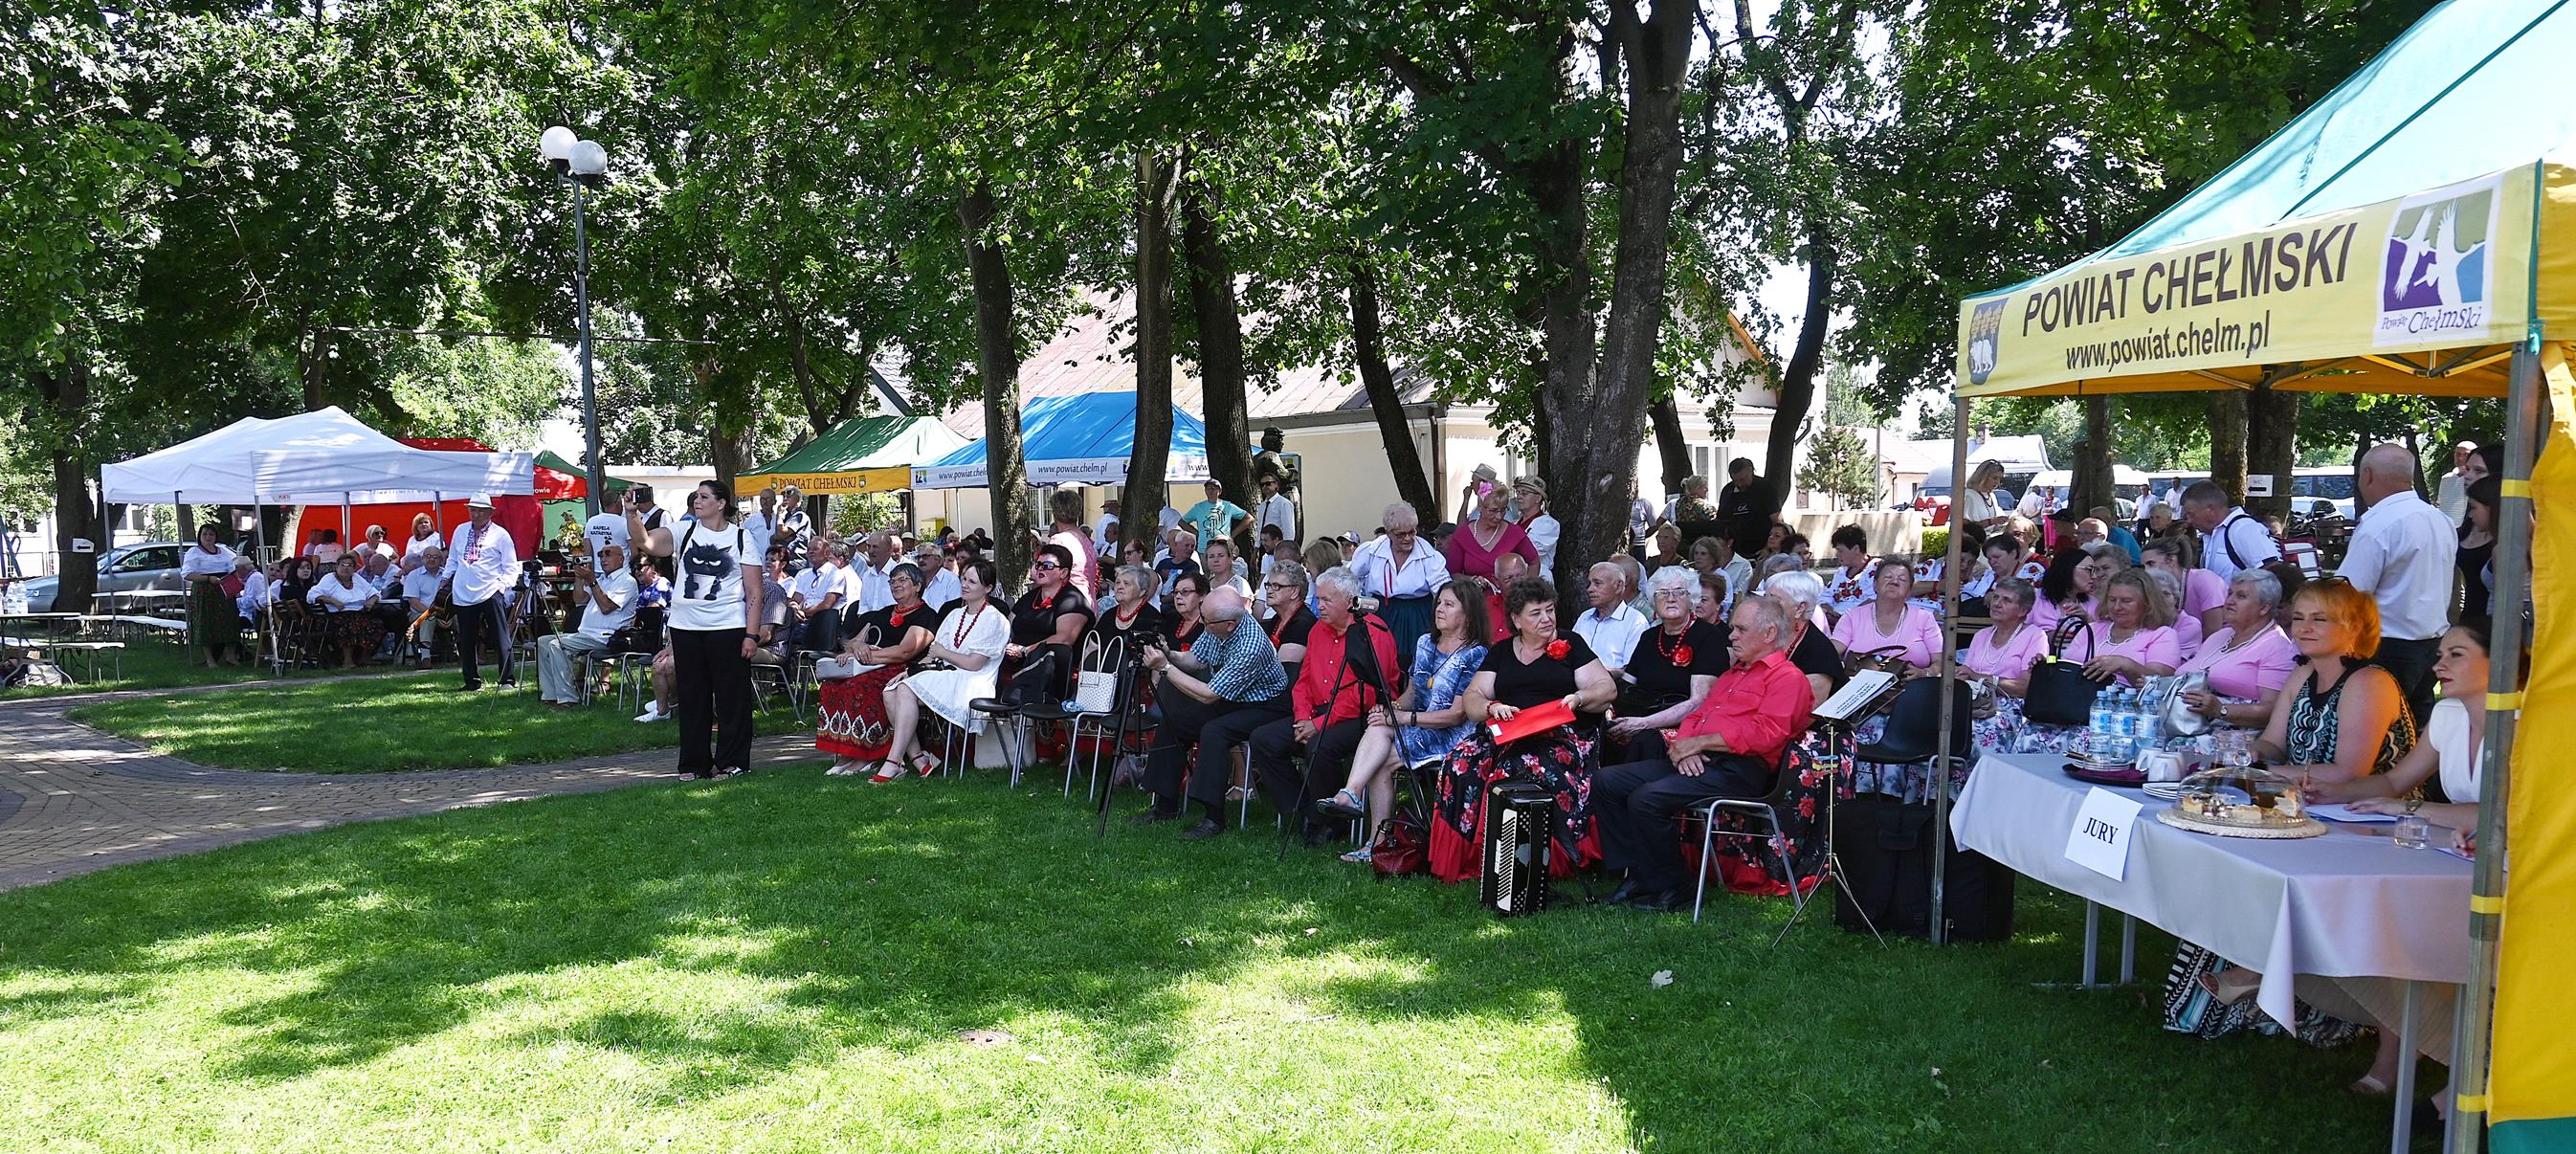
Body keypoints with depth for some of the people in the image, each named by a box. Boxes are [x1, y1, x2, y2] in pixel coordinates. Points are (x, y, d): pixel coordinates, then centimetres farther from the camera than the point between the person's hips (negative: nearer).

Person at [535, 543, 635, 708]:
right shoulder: (601, 579, 25)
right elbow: (580, 598, 18)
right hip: (584, 633, 10)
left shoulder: (626, 581, -6)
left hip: (603, 637, -10)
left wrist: (592, 581, -16)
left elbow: (606, 607, -17)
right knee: (543, 642, 2)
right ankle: (550, 695, -2)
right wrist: (579, 576, 7)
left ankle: (568, 698, -22)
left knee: (557, 645, -24)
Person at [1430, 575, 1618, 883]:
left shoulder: (1570, 645, 11)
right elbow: (1472, 699, 12)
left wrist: (1580, 698, -16)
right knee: (1461, 763, -25)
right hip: (1507, 734, 3)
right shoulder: (1500, 651, 19)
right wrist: (1492, 707, -11)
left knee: (1534, 768, -37)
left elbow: (1607, 689, 5)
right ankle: (1465, 860, -21)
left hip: (1562, 734, -3)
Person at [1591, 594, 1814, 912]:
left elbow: (1765, 734, -15)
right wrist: (1683, 746, -1)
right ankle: (1636, 877, -4)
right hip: (1694, 762, 10)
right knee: (1607, 782, -3)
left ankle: (1669, 889, -14)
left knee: (1647, 799, -29)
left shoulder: (1788, 678, -1)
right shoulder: (1731, 674, 29)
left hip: (1738, 769, -10)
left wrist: (1700, 742, -12)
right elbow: (1696, 716, 24)